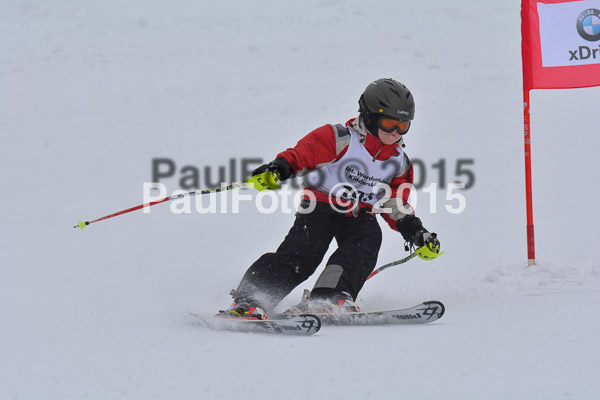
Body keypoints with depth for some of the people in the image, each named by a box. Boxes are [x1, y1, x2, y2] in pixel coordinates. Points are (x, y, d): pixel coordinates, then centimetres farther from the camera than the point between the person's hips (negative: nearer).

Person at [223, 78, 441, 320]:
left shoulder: (399, 162, 12)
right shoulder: (340, 139, -7)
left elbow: (396, 207, 20)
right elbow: (302, 153, -14)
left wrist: (414, 230, 5)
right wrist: (280, 167, -34)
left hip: (360, 216, 5)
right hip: (321, 205, -5)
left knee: (370, 237, -28)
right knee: (302, 252, -25)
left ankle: (330, 297, -41)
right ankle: (249, 301, -30)